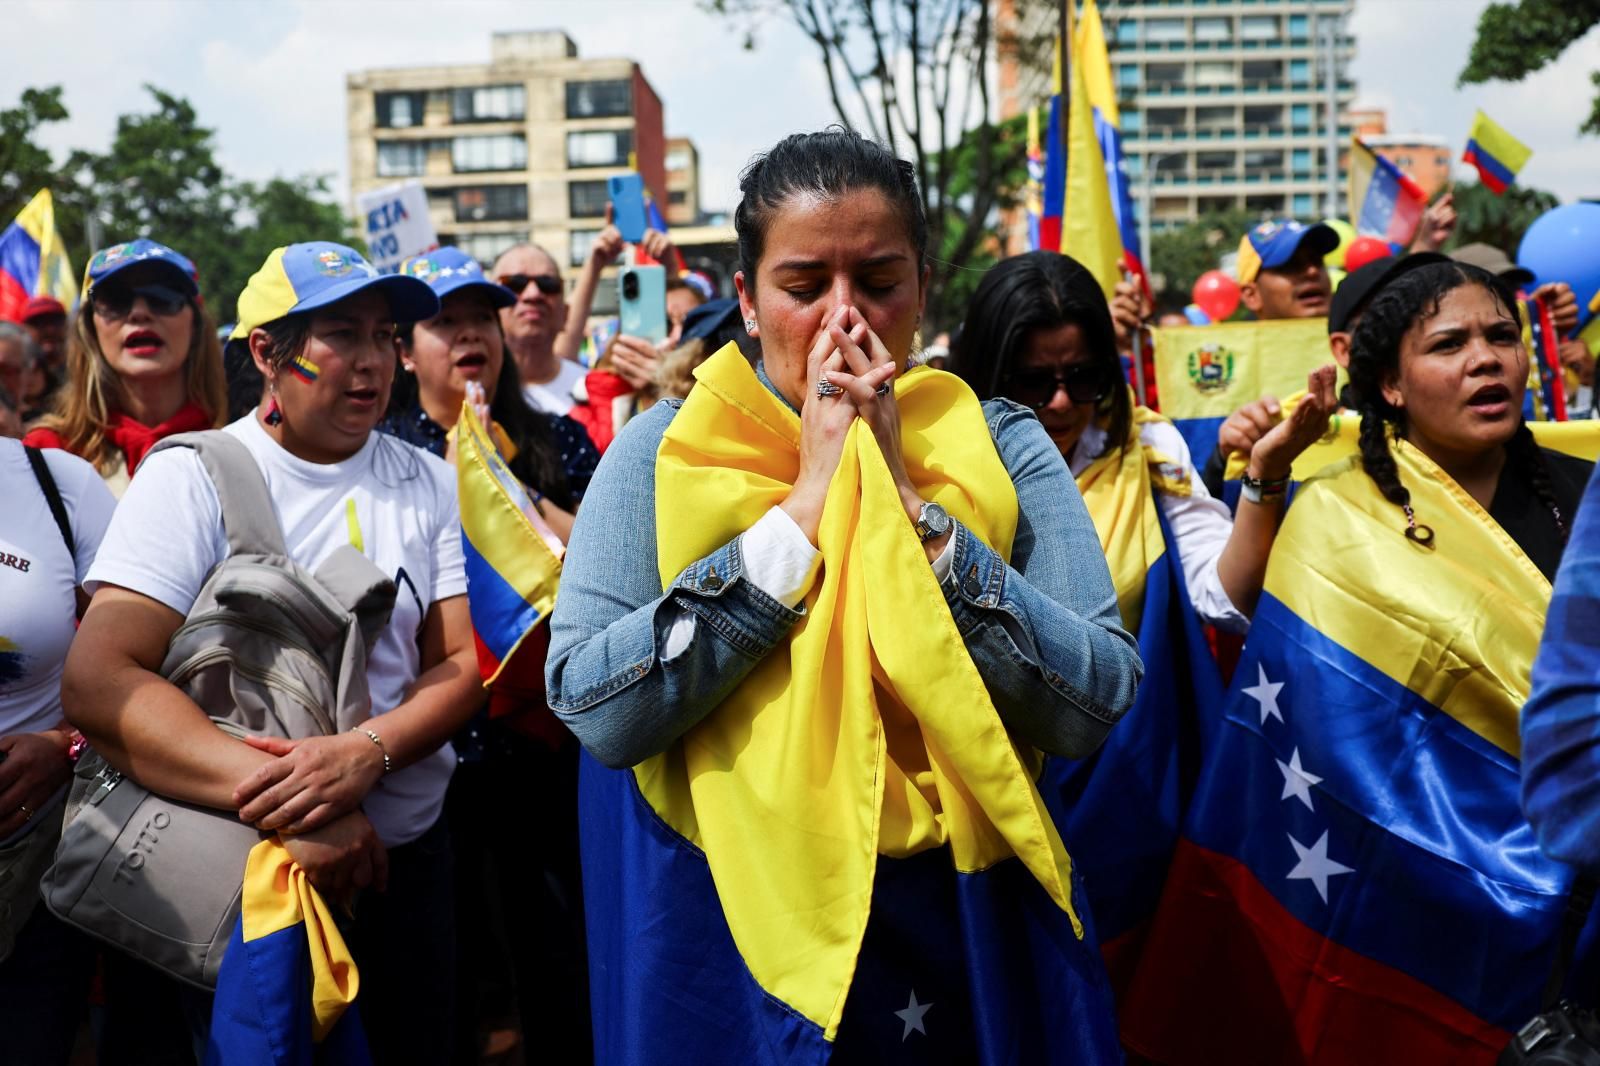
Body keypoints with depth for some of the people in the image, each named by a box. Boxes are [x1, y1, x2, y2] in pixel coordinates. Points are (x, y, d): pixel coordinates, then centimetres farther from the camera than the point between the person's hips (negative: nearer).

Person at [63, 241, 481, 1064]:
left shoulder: (430, 485, 2)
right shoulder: (190, 478, -9)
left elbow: (463, 665, -3)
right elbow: (97, 682, -19)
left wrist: (364, 753, -24)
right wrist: (278, 798, -29)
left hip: (407, 855, 3)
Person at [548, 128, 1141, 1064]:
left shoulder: (1002, 447, -4)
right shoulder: (663, 452, -6)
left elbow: (1097, 704, -14)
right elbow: (594, 709, -19)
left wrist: (907, 505, -20)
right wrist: (804, 508, -20)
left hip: (971, 925, 2)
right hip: (736, 929, -1)